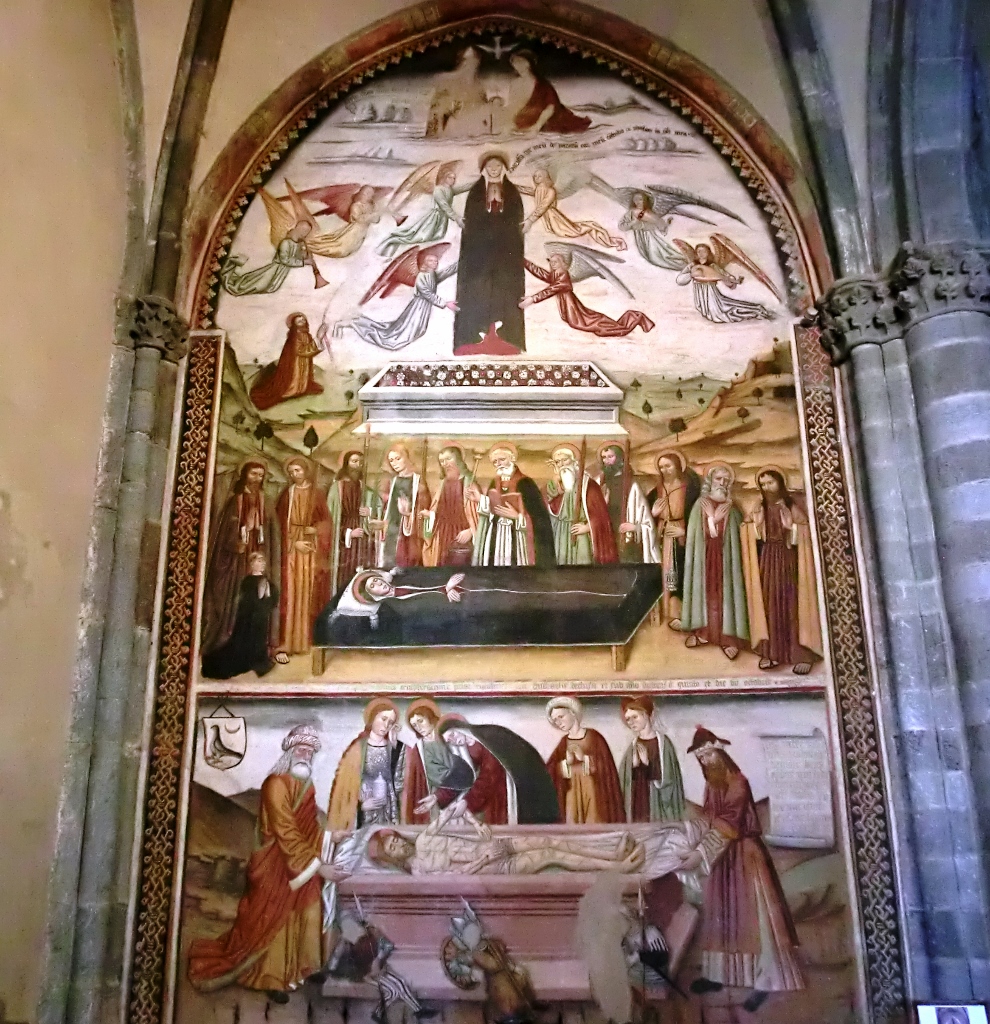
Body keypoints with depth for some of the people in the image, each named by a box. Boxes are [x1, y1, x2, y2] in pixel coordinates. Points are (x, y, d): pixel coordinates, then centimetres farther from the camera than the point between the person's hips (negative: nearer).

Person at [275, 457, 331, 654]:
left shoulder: (317, 493, 8)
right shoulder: (287, 494, 6)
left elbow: (326, 519, 6)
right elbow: (282, 522, 1)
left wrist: (316, 529, -13)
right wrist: (295, 542, -11)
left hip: (313, 547, 1)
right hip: (292, 546, -1)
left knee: (311, 590, 0)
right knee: (292, 590, -7)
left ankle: (308, 637, 5)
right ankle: (290, 638, -7)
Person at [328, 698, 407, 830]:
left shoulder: (396, 748, 6)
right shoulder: (357, 748, 0)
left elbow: (399, 781, -4)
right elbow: (343, 782, 2)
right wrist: (360, 804, -8)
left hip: (388, 813, 2)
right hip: (362, 815, -2)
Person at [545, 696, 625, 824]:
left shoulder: (593, 737, 0)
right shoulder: (564, 742, 10)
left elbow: (604, 766, -4)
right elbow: (551, 770, -1)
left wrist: (584, 759, -13)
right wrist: (566, 762, -16)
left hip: (594, 792, -3)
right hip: (572, 794, 3)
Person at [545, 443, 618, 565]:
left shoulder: (586, 482, 0)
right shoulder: (554, 484, 11)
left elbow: (599, 510, -4)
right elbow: (553, 509, -6)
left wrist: (587, 527, -13)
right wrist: (558, 481, -7)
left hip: (582, 534, -3)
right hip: (561, 535, 3)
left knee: (583, 566, -8)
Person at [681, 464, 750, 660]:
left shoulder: (731, 508, 4)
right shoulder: (701, 505, 4)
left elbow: (739, 534, 3)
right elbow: (693, 535, 4)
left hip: (725, 555, 0)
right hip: (704, 555, 1)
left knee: (725, 591, -1)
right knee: (705, 589, 2)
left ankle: (728, 636, -1)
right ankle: (703, 631, 9)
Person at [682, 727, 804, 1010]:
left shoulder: (737, 782, -16)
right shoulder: (711, 784, 8)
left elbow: (726, 824, -23)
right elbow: (711, 821, 9)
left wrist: (700, 853, -24)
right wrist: (701, 852, -4)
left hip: (743, 854, -8)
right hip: (721, 855, 8)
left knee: (751, 913, -4)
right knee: (721, 913, 11)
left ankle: (765, 981, 1)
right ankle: (718, 973, 18)